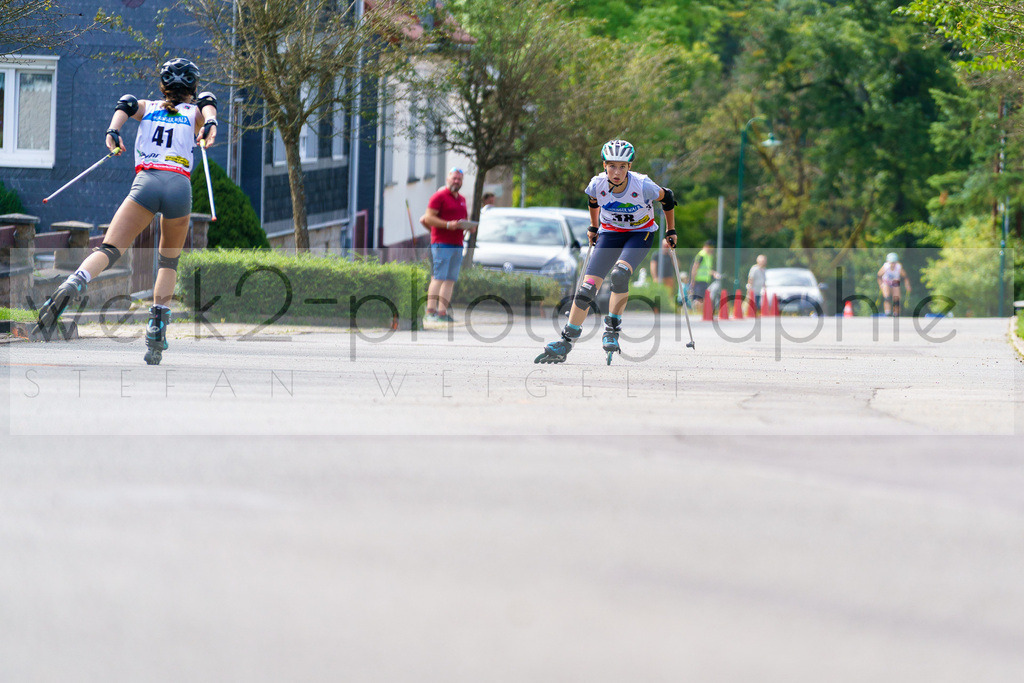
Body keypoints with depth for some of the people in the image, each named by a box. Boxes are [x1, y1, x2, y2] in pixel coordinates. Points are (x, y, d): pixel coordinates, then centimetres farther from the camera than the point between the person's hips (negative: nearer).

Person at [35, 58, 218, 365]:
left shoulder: (147, 107, 25)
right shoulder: (195, 112, 23)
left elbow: (125, 106, 5)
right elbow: (207, 103, 1)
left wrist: (113, 132, -12)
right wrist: (210, 124, -18)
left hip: (146, 182, 0)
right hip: (180, 187, 0)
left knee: (109, 250, -11)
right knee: (168, 261, 20)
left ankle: (72, 286, -42)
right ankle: (156, 336, 7)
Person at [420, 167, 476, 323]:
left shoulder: (461, 199, 21)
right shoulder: (439, 196, -3)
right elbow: (428, 218, -10)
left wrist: (469, 227, 7)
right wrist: (448, 225, -19)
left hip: (457, 244, 8)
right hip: (441, 244, -8)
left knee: (451, 280, 3)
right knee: (439, 278, -12)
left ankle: (442, 311, 3)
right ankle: (431, 311, -15)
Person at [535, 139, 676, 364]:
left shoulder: (642, 186, -28)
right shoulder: (598, 184, -19)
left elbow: (666, 198, -7)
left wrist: (670, 231, 3)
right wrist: (593, 227, 20)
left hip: (640, 233, -3)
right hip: (610, 233, 3)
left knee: (619, 274, -31)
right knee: (588, 286, -9)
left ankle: (612, 330, -15)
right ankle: (566, 342, -1)